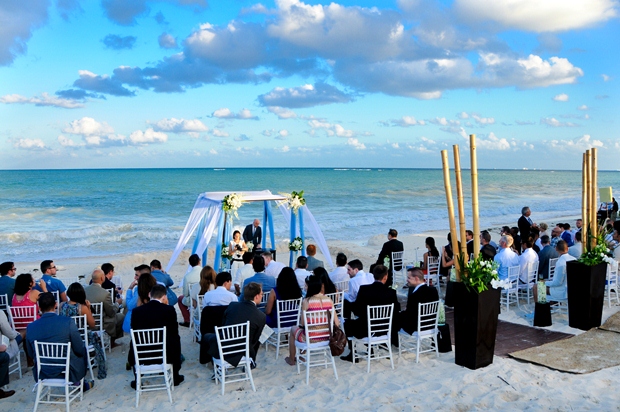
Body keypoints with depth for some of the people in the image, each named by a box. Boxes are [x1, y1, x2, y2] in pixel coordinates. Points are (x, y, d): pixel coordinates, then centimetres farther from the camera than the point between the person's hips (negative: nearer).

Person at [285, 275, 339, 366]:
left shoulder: (306, 301, -17)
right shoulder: (329, 300, -5)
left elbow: (302, 323, -13)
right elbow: (336, 323, -3)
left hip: (311, 338, -4)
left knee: (293, 329, 29)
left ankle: (291, 359, 42)